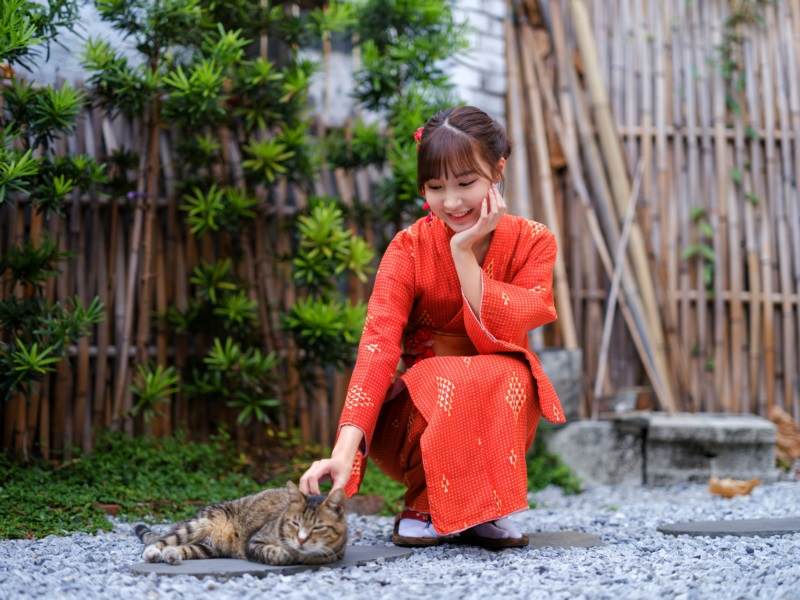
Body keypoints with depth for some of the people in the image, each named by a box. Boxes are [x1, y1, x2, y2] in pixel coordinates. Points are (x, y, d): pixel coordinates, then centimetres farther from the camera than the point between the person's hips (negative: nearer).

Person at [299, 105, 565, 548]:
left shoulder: (533, 243, -7)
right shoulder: (410, 248, -12)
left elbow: (501, 336, -21)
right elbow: (379, 342, -27)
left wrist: (464, 253, -24)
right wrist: (346, 449, -40)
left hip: (498, 409, 2)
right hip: (416, 415, -1)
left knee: (509, 376, -33)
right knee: (450, 383, -35)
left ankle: (483, 509, -10)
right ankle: (426, 506, -10)